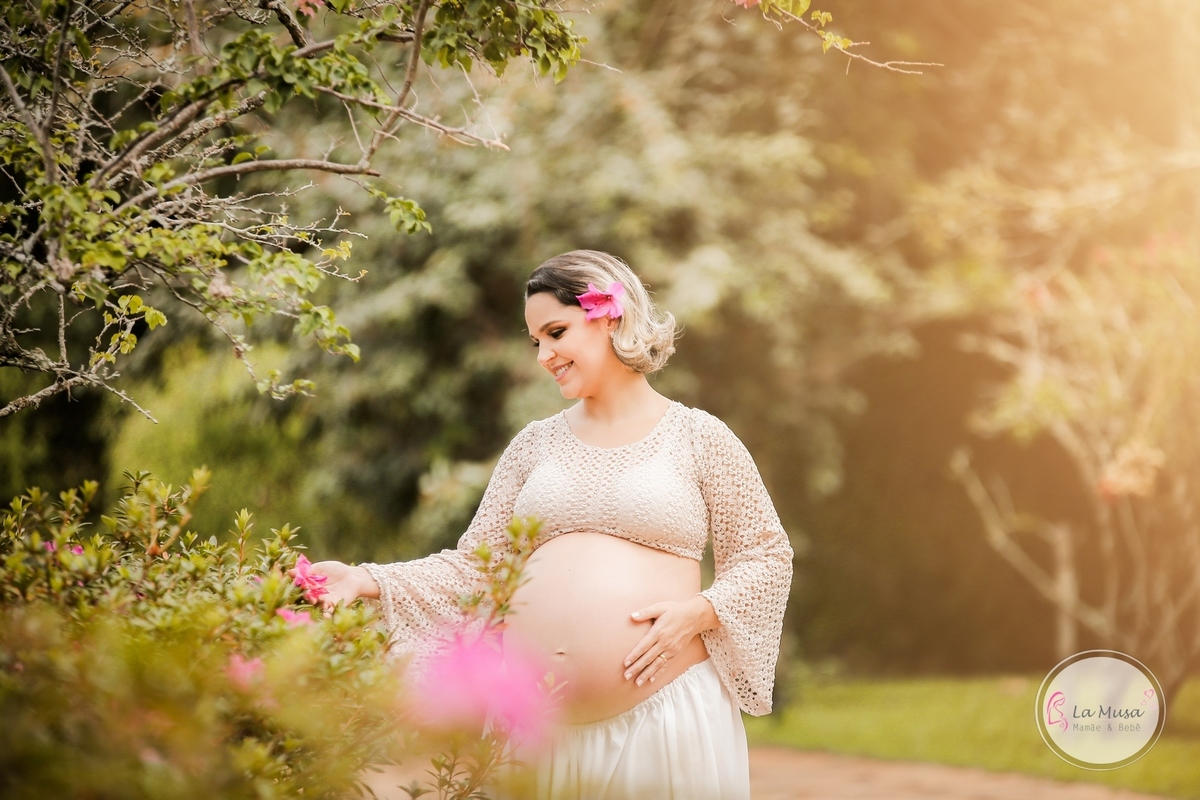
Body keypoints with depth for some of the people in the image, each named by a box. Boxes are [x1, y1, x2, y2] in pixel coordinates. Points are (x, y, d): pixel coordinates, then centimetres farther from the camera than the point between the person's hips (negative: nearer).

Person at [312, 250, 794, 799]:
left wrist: (698, 612, -11)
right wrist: (370, 581, -2)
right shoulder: (535, 444, 14)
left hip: (663, 707, -3)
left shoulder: (698, 438, 4)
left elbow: (766, 556, 5)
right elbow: (476, 565, 11)